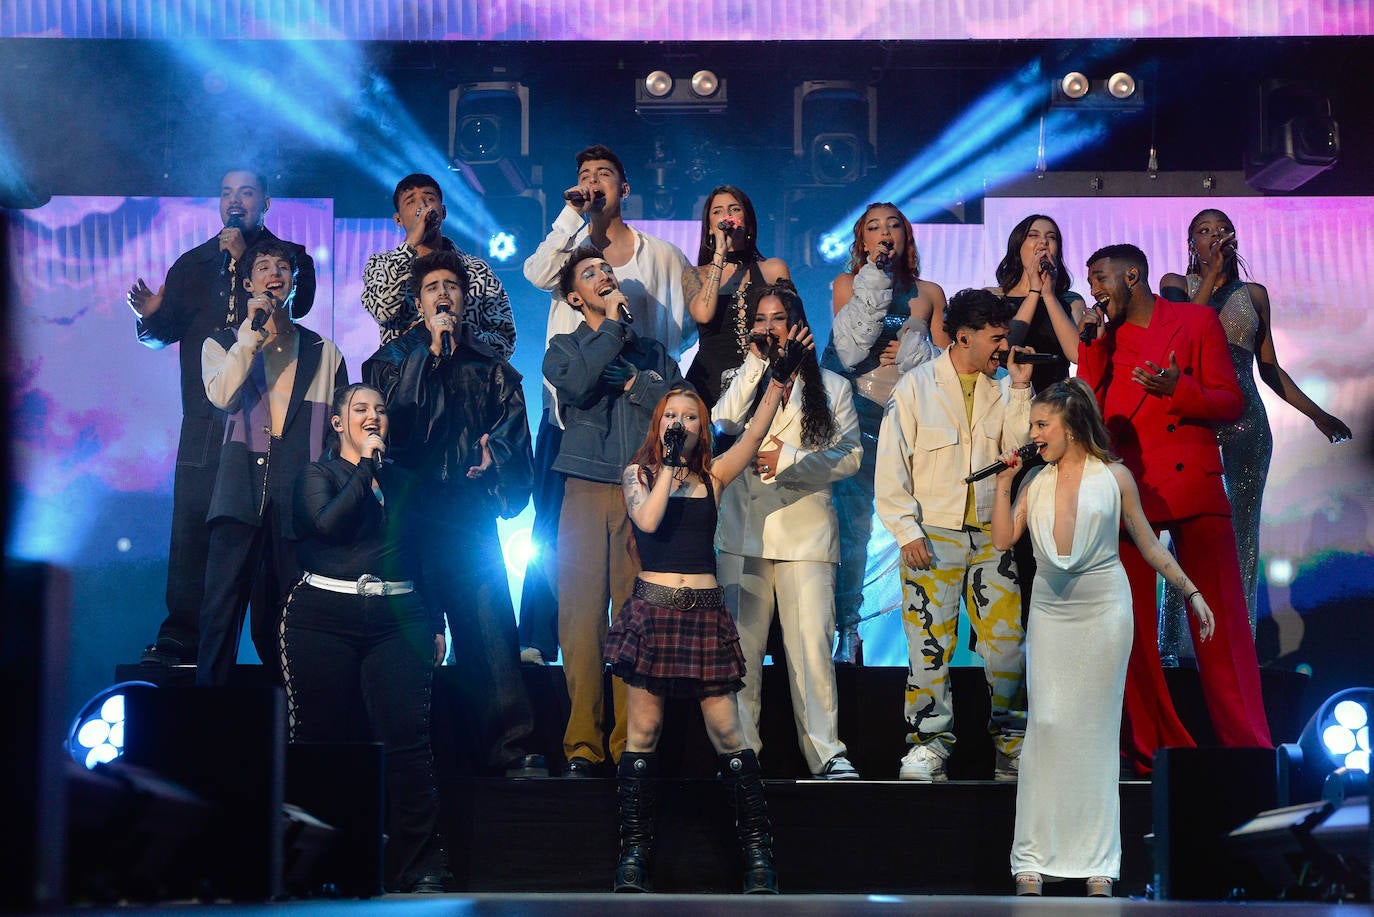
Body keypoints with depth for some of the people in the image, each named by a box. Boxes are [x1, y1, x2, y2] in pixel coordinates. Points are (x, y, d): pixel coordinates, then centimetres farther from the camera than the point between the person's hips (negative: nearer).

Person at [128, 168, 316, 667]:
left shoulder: (290, 258, 11)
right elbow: (164, 333, 15)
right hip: (205, 420, 3)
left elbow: (298, 304, -10)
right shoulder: (193, 264, 20)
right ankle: (180, 638, -1)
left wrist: (244, 261, -9)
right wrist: (149, 315, -7)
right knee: (191, 529, -4)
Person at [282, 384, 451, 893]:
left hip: (396, 617, 2)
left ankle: (419, 864, -9)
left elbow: (423, 555, 19)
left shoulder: (403, 482, 19)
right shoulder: (318, 474, 10)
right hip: (325, 614, -2)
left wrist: (435, 624, 12)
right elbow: (329, 524, -11)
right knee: (324, 737, -3)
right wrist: (366, 464, -5)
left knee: (407, 734, -11)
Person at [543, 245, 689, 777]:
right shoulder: (565, 349, 14)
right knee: (582, 617, -7)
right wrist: (612, 325, -2)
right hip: (588, 493, -1)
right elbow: (576, 385, -9)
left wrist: (636, 383, 0)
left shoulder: (653, 353, 21)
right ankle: (583, 748, -5)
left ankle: (632, 747, -2)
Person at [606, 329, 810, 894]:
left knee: (727, 733, -3)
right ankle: (634, 853, 10)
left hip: (705, 610, 1)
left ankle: (758, 853, 2)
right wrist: (670, 463, -9)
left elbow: (755, 433, -3)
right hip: (652, 608, -1)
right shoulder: (637, 473, 7)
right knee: (642, 735, 2)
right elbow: (647, 520, -13)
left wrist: (781, 377, -12)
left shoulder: (712, 475, 11)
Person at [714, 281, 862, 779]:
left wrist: (790, 461, -8)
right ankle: (740, 750, 6)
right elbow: (725, 422, -7)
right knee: (740, 644, 0)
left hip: (806, 531, -1)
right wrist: (758, 363, -6)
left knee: (812, 644, -9)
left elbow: (850, 454, 3)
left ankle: (827, 751, -5)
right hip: (743, 530, 2)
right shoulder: (741, 380, 16)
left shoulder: (832, 387, 12)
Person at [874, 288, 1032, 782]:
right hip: (932, 537, -3)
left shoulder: (1003, 386, 8)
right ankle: (930, 741, 11)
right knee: (930, 643, -1)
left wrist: (1019, 387, -8)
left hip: (990, 534, 3)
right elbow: (891, 466, -3)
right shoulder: (915, 387, -3)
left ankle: (1011, 740, 16)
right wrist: (907, 531, -8)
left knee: (1007, 638, 1)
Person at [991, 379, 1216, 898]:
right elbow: (1003, 540, 0)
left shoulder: (1114, 476, -1)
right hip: (1050, 611, 2)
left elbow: (1148, 544, 6)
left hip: (1103, 610, -2)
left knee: (1096, 729, 1)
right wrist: (1003, 483, -3)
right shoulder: (1035, 480, 7)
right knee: (1046, 724, -3)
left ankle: (1096, 858, 9)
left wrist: (1192, 592, 6)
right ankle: (1034, 855, 0)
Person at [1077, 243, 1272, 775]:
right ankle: (1154, 748, 8)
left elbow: (1230, 402, 3)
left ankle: (1246, 746, 2)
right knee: (1132, 621, 0)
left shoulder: (1197, 321, 8)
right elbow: (1093, 412, 6)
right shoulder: (1103, 337, 16)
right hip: (1127, 487, 3)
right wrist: (1092, 346, 0)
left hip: (1194, 486, -3)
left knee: (1221, 620, -5)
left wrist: (1177, 388, -13)